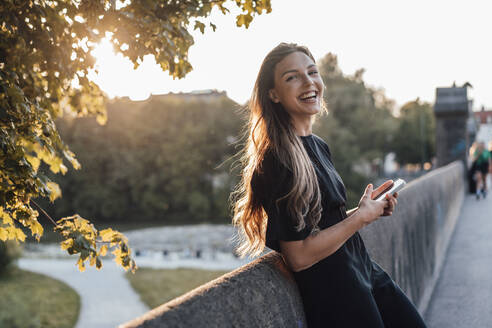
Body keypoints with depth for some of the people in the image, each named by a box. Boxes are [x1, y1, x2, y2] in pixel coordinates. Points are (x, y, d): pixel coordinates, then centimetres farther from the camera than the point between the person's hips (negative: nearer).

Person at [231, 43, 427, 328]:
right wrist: (362, 216, -14)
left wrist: (369, 208, 1)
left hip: (363, 270, 9)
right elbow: (299, 256, -23)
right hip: (333, 290, -8)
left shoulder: (319, 146, 7)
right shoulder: (278, 157, -20)